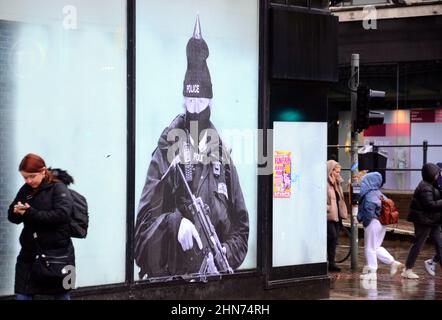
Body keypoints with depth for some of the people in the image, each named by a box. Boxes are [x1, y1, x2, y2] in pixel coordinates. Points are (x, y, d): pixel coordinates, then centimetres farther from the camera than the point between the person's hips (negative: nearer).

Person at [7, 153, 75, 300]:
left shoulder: (58, 188, -7)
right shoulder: (25, 190, 8)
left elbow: (61, 215, -22)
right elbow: (12, 216, 10)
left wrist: (30, 213, -25)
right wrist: (16, 211, -15)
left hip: (57, 253, -5)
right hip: (29, 253, 5)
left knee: (61, 295, 8)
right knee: (22, 295, 4)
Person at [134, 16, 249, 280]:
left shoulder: (223, 156, 10)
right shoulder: (167, 152, 0)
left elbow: (241, 226, 13)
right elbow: (145, 222, -5)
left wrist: (224, 255, -4)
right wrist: (174, 224, -23)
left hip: (215, 277, 3)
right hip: (170, 277, -3)